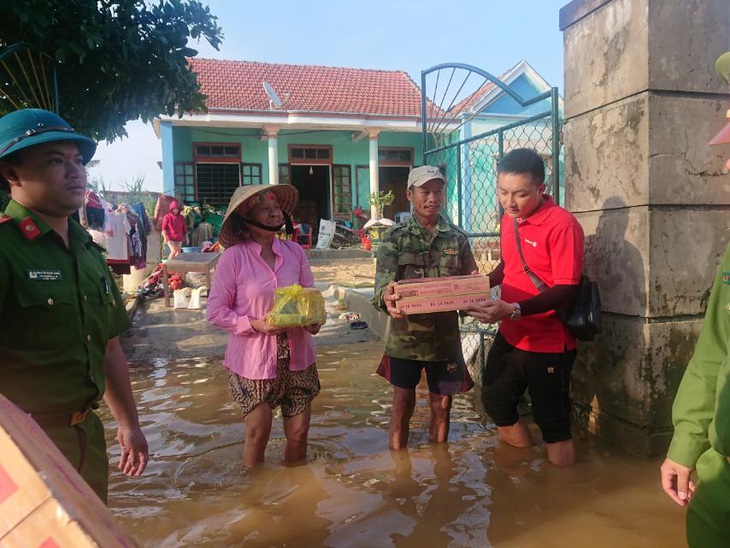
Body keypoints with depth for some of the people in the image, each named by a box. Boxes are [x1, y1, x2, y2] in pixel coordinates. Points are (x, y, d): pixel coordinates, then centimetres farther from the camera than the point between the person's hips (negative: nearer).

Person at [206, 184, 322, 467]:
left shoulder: (294, 251, -1)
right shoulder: (234, 256, -12)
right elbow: (216, 311, -9)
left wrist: (313, 321, -11)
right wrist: (255, 324, -20)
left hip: (296, 356, 4)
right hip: (253, 359, -3)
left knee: (299, 433, 11)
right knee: (258, 434, 6)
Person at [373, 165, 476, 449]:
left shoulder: (457, 238, 5)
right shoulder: (395, 237, -3)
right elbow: (383, 281, -14)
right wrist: (387, 297, -38)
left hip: (445, 335, 2)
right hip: (405, 335, -2)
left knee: (442, 404, 14)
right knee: (403, 405, 9)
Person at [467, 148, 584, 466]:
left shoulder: (562, 223, -20)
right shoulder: (509, 219, 3)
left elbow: (566, 289, -23)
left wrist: (513, 310, -33)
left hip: (548, 344, -8)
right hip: (509, 336, 8)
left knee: (553, 422, 7)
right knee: (494, 403, 23)